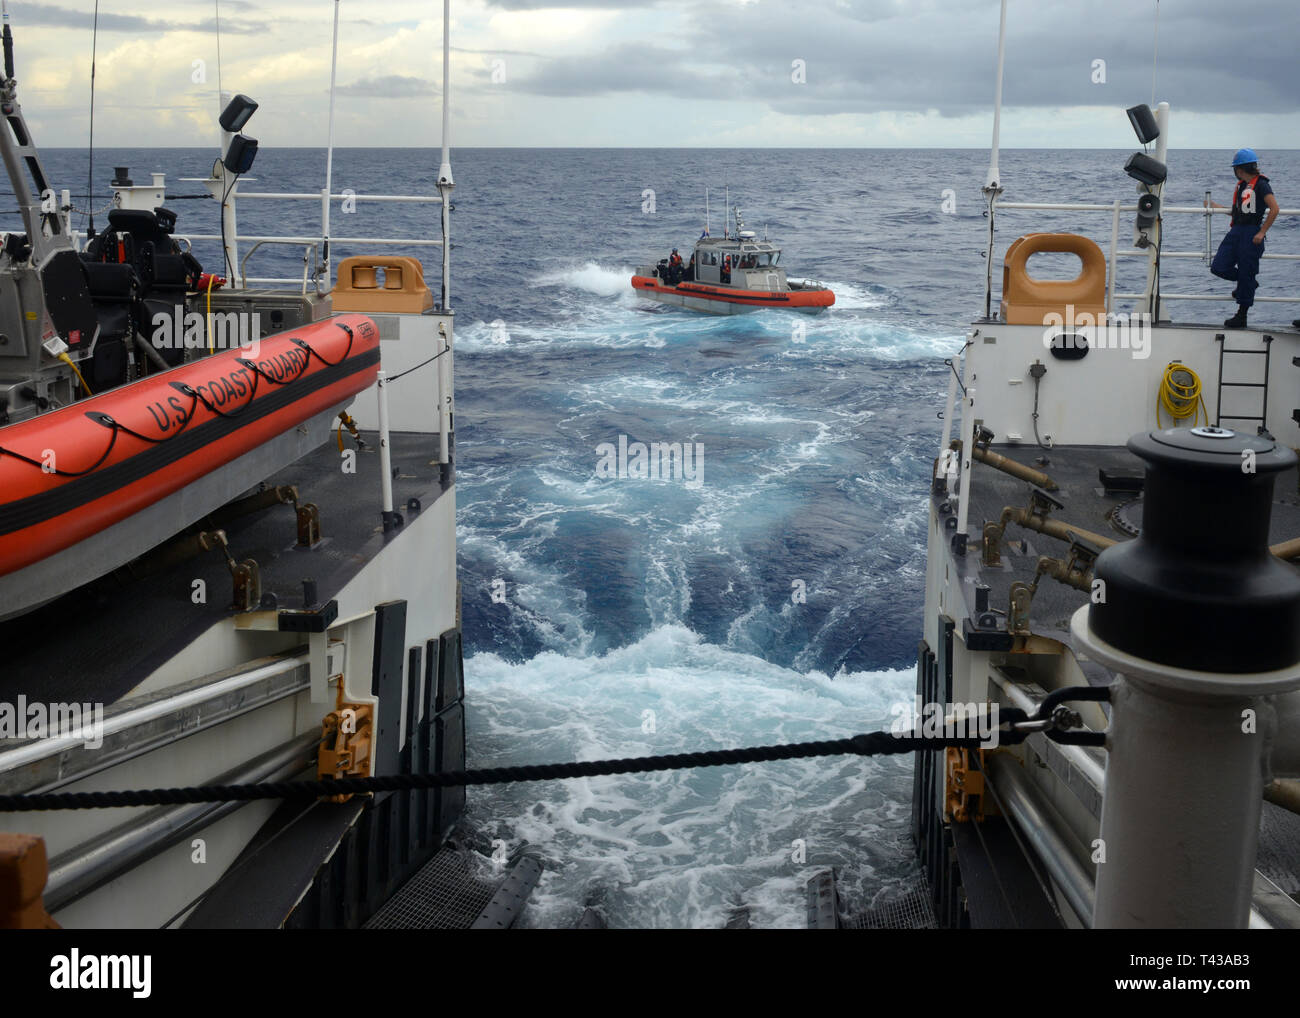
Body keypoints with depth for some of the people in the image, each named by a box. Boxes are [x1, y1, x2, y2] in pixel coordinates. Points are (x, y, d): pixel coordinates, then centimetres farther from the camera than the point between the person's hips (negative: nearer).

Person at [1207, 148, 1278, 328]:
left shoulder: (1261, 184, -9)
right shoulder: (1242, 185, 16)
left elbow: (1274, 209, -15)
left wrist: (1262, 232, -16)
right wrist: (1218, 207, 27)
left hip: (1252, 233, -8)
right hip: (1236, 231, 8)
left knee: (1246, 275, -2)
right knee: (1219, 267, -1)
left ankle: (1241, 316, 5)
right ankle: (1249, 284, 26)